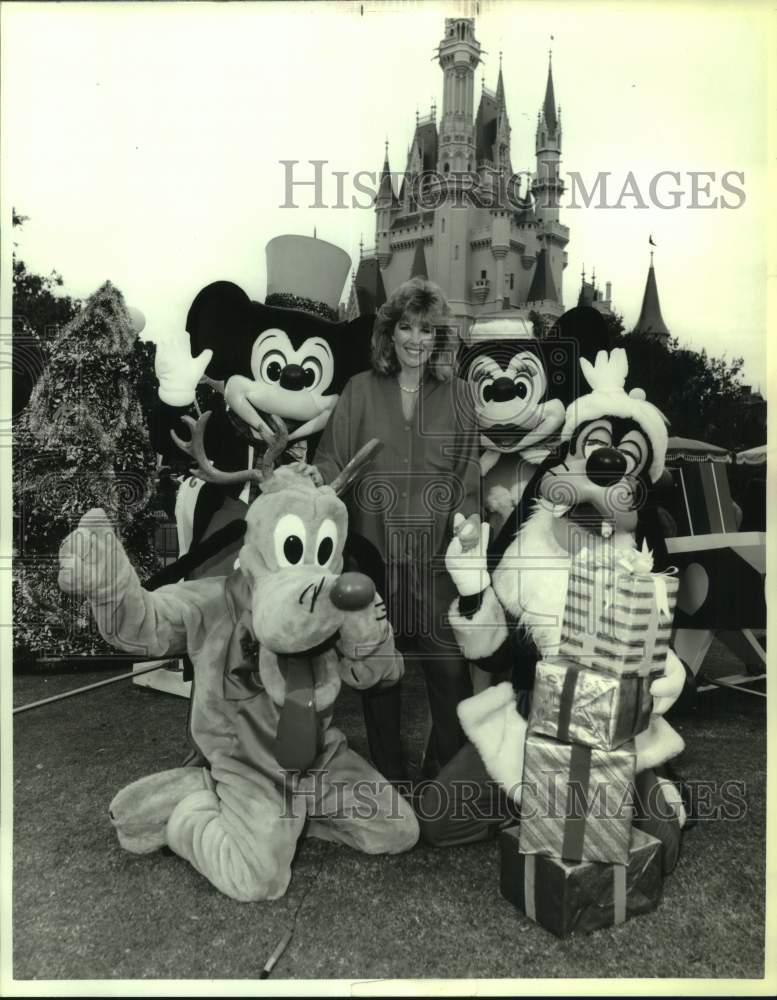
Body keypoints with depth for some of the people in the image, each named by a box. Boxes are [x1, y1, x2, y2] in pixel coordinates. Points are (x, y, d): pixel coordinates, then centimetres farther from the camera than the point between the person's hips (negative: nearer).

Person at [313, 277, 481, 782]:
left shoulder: (457, 394, 8)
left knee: (449, 666, 2)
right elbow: (331, 462, 1)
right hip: (372, 550, 1)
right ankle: (388, 774, 33)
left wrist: (468, 514, -9)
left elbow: (469, 469, 8)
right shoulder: (360, 390, 5)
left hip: (437, 552, 0)